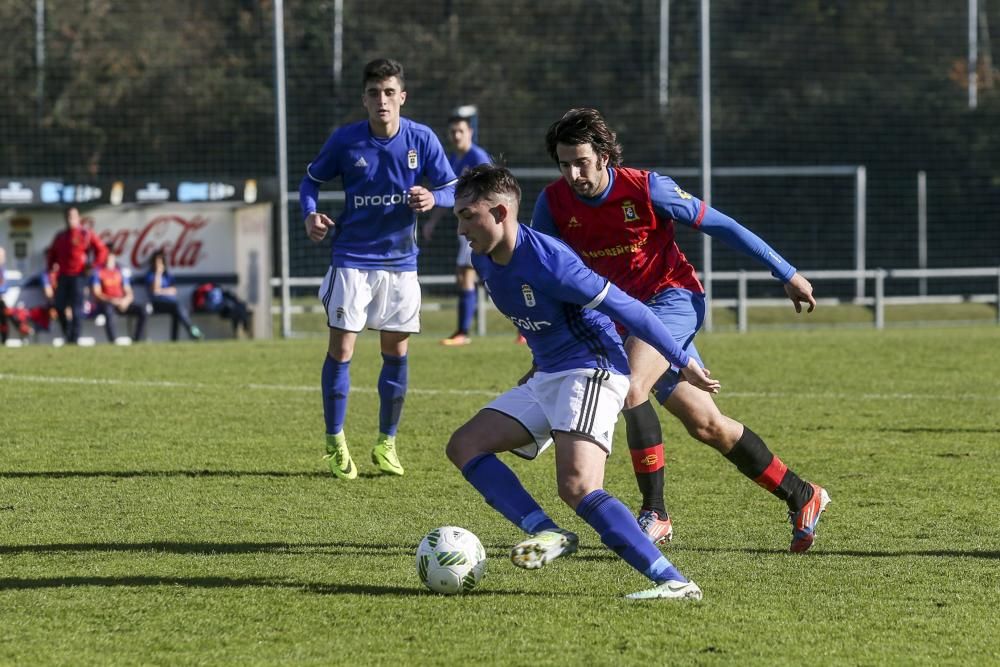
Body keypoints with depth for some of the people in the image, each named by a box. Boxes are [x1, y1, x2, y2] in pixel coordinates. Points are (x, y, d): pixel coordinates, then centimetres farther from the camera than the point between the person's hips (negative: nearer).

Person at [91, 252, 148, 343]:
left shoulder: (120, 271, 14)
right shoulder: (97, 272, 0)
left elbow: (129, 294, 10)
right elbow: (97, 294, -9)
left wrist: (126, 300, -14)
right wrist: (112, 300, -24)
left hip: (122, 303, 5)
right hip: (105, 303, -5)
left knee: (143, 311, -18)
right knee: (108, 310, -42)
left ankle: (137, 339, -20)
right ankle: (113, 340, -47)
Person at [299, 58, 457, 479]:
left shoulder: (422, 140, -7)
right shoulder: (345, 140, -8)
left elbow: (453, 190, -1)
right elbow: (311, 179, 5)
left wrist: (432, 198, -24)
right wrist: (310, 214, -14)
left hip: (400, 260, 2)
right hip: (352, 258, -2)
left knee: (396, 352, 6)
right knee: (341, 350, -5)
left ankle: (387, 442, 20)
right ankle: (335, 443, 8)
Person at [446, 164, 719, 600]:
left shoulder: (547, 262, -24)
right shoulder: (484, 261, 4)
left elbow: (625, 309, -19)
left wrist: (684, 362, -13)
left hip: (591, 372, -10)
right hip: (545, 379, 10)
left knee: (576, 486, -26)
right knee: (465, 446, 3)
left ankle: (673, 582, -27)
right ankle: (546, 533, -11)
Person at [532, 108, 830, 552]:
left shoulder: (646, 189, -18)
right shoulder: (554, 203, -8)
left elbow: (718, 225, -9)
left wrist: (786, 273, -5)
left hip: (672, 298, -5)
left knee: (630, 387, -30)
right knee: (705, 425, 7)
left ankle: (654, 514, -22)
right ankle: (802, 498, 20)